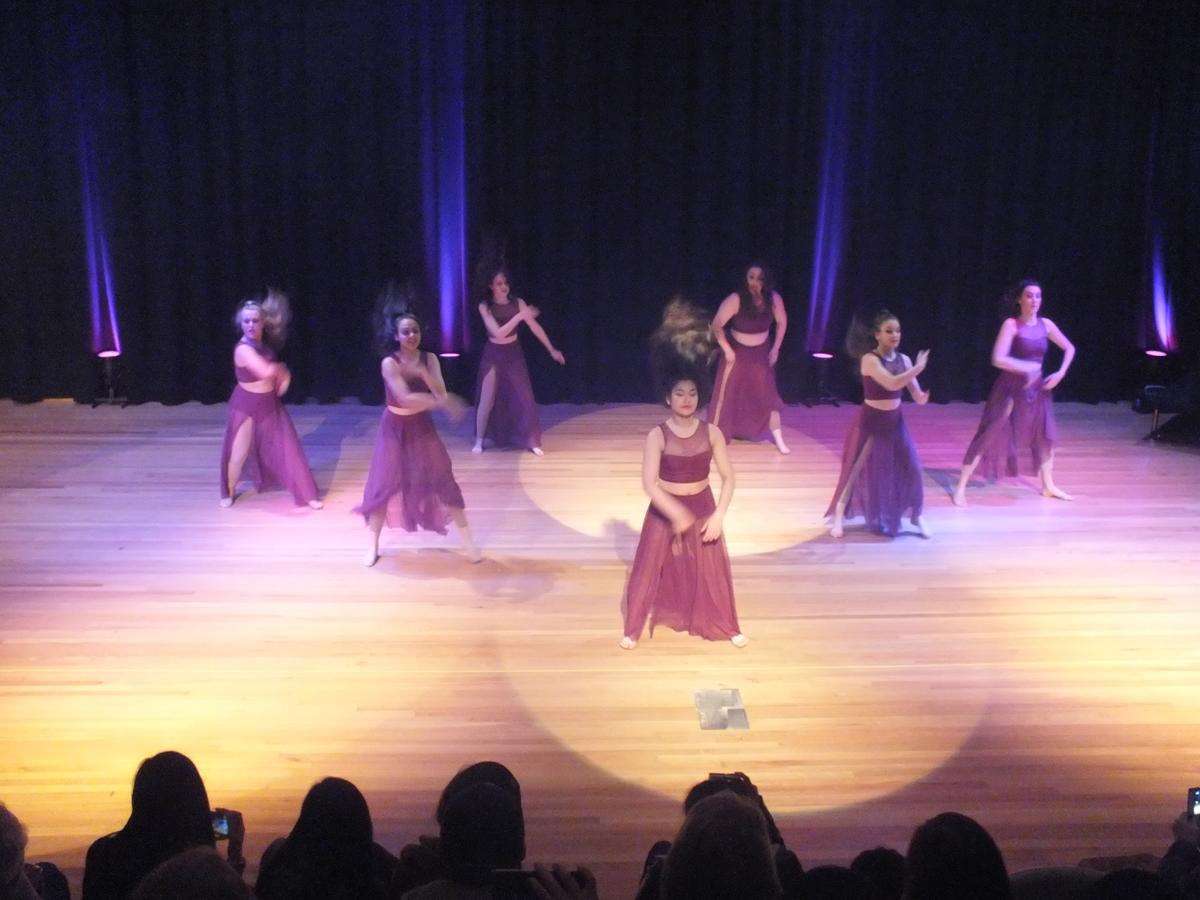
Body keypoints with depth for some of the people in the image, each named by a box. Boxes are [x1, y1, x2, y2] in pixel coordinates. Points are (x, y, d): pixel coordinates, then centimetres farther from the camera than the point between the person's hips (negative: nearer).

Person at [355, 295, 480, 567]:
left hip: (422, 427, 3)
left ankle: (468, 540, 11)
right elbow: (406, 398, -27)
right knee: (384, 485, 0)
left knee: (443, 481, 1)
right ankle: (373, 545, 16)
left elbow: (441, 393, -16)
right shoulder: (389, 363, -17)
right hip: (395, 429, -3)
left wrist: (423, 373, -29)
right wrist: (441, 402, -27)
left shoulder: (429, 359, -5)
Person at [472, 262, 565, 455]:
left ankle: (532, 441, 10)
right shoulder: (485, 306, -16)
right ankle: (479, 441, 14)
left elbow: (535, 327, -2)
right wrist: (519, 316, -32)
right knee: (487, 400, -1)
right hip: (493, 355, -2)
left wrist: (551, 349, -2)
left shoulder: (517, 303, -8)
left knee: (525, 398, 1)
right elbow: (498, 332, -25)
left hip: (513, 353, 2)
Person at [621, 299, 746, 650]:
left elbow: (728, 477, -6)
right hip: (665, 509, -2)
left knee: (711, 569, 11)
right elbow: (649, 483, -21)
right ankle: (633, 628, 23)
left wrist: (718, 515, -17)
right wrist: (676, 513, -32)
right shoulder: (657, 435, -16)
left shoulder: (711, 433, -10)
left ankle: (728, 627, 30)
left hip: (703, 508, 2)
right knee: (651, 568, 7)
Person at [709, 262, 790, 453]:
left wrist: (776, 348, 1)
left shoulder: (774, 299, -17)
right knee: (726, 395, 3)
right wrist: (727, 350, -16)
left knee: (769, 395, 3)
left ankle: (779, 440, 13)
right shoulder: (735, 299, -28)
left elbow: (782, 322, 2)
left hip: (761, 353, 3)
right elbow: (716, 326, -22)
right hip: (736, 352, -2)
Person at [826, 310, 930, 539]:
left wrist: (924, 396, -21)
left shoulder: (904, 360, 1)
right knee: (859, 470, 0)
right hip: (871, 422, -5)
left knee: (911, 469, 5)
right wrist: (918, 368, -23)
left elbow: (917, 395, 1)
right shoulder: (869, 359, -17)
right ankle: (839, 518, 15)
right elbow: (892, 383, -31)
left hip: (895, 421, 5)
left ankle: (916, 517, 22)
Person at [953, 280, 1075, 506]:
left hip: (1037, 387, 6)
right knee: (988, 437, -6)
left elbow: (1069, 348, 13)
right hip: (1010, 388, -6)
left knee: (1046, 435, 15)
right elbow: (998, 359, -26)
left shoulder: (1045, 324, 0)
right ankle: (961, 487, -1)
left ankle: (1048, 486, 33)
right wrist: (1027, 367, -26)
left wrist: (1061, 373, 1)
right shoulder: (1011, 324, -15)